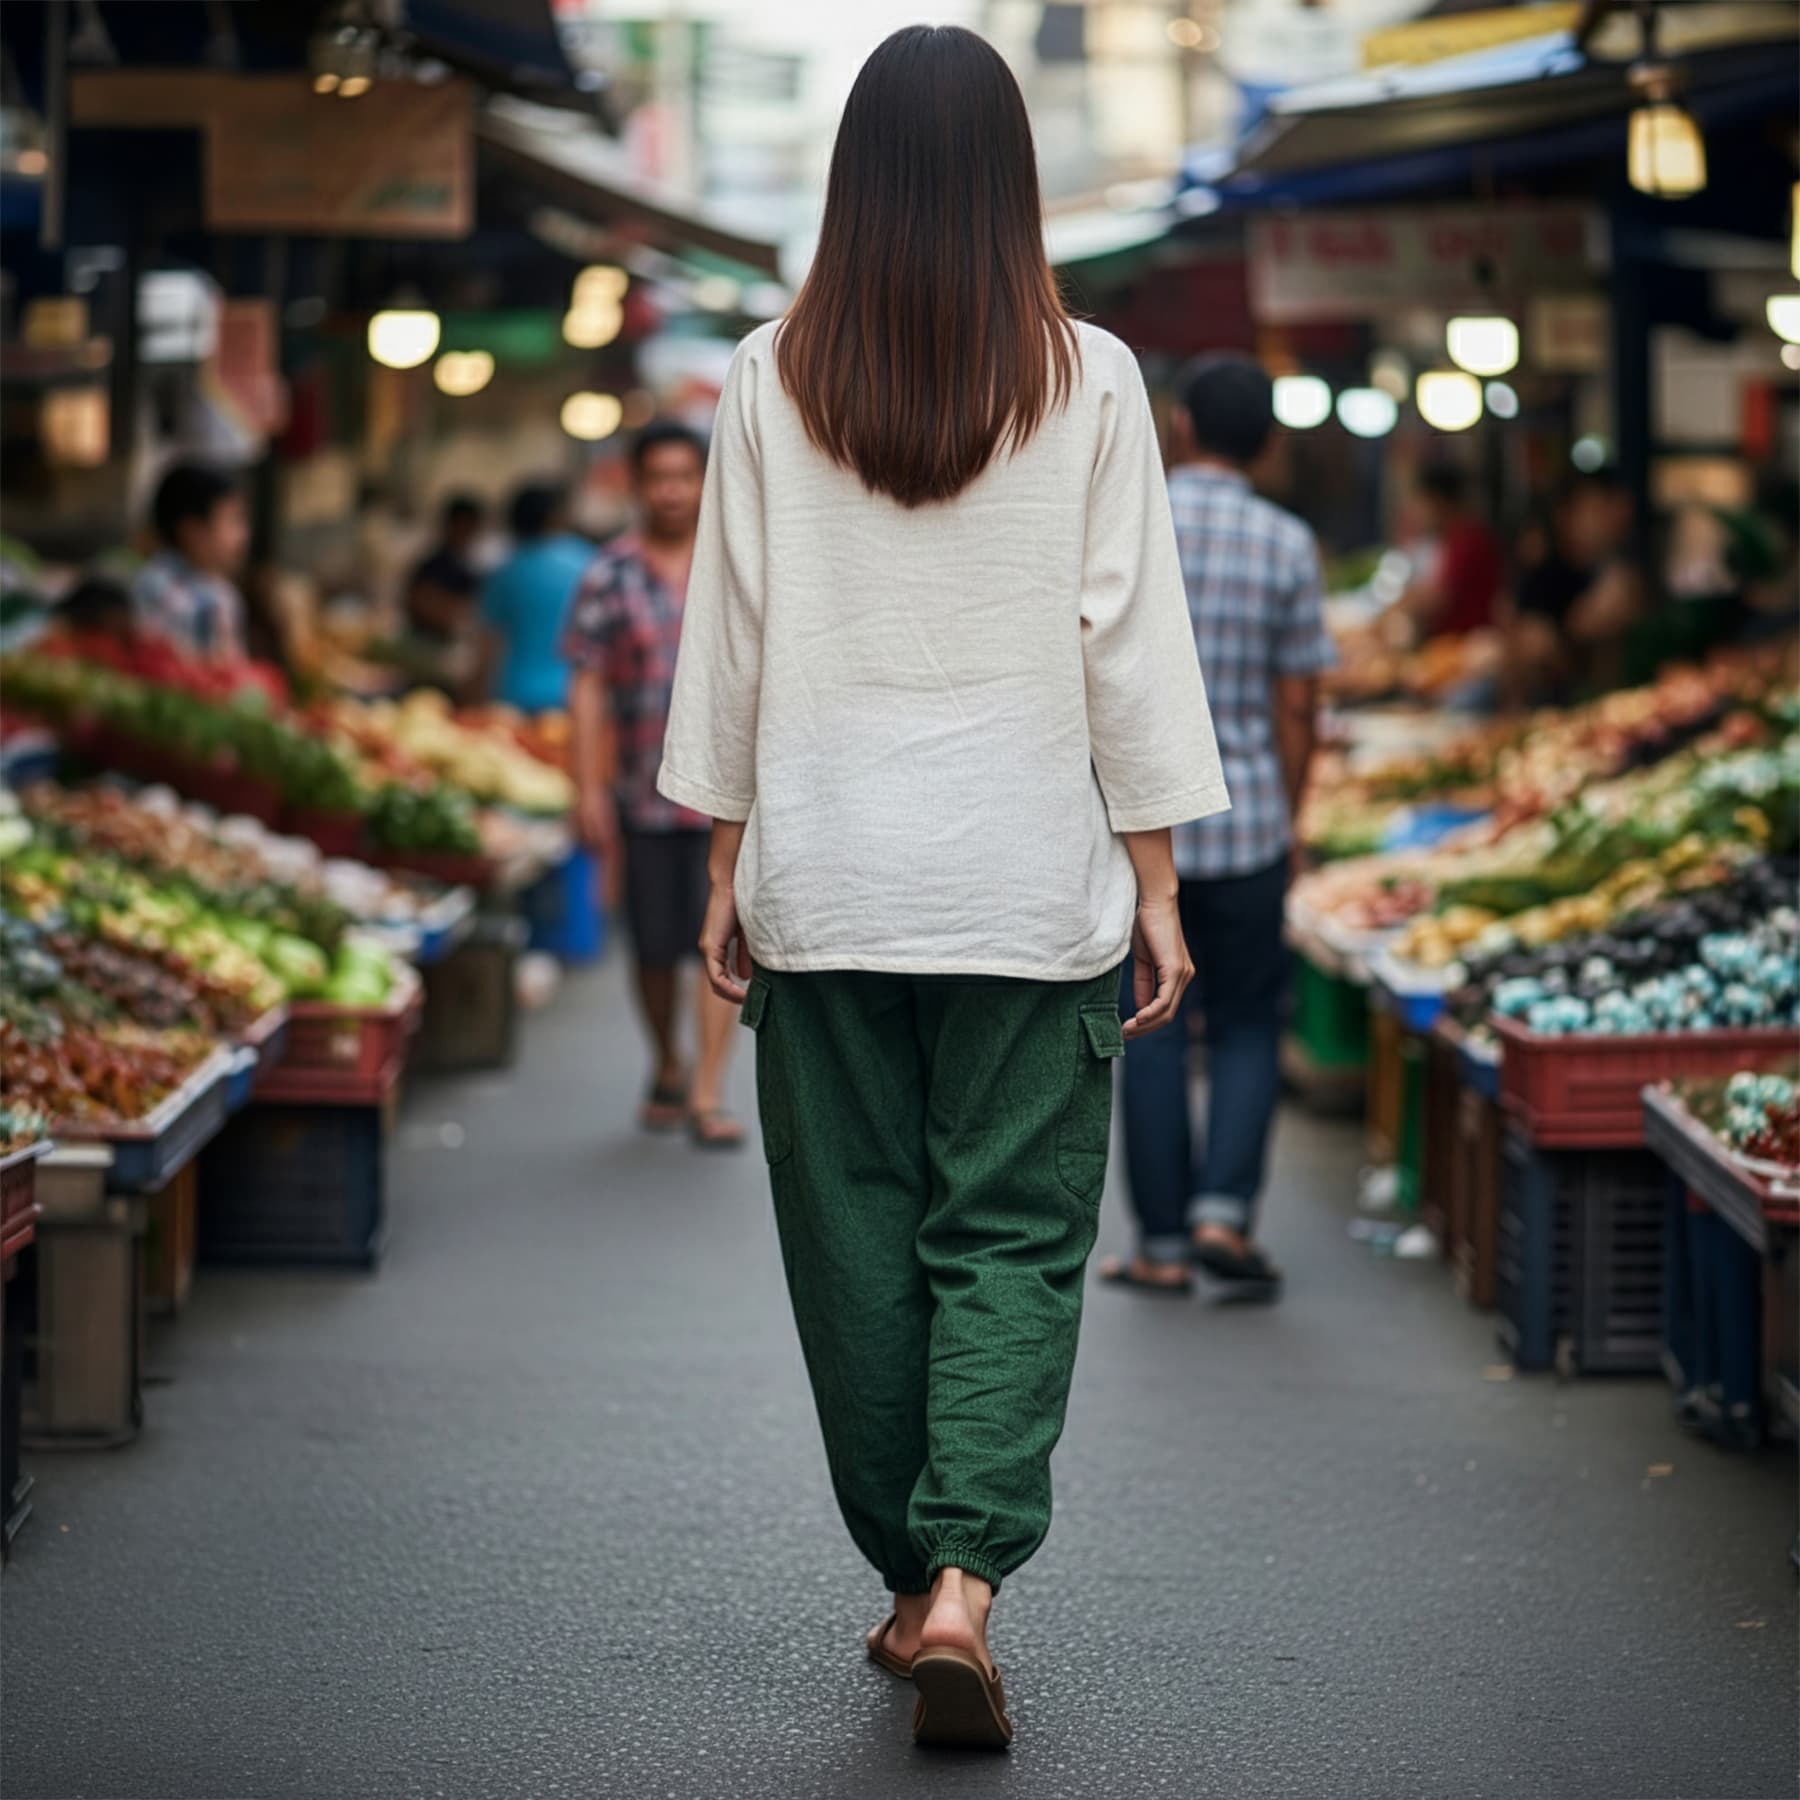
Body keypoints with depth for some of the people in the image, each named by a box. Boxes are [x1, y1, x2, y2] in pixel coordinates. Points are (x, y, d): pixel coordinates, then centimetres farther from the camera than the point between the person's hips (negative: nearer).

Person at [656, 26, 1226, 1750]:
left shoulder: (771, 380, -1)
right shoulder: (1088, 381, -4)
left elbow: (730, 637, 2)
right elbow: (1129, 647, -3)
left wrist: (728, 864, 10)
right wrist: (1154, 880, 4)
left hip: (825, 878, 1)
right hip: (1029, 878, -1)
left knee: (857, 1236, 11)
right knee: (1012, 1234, 3)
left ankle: (911, 1582, 19)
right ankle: (964, 1578, -12)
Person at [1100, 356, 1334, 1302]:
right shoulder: (1286, 544, -2)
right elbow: (1297, 704, 0)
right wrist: (1287, 821, 12)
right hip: (1246, 819, 0)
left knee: (1150, 1029, 6)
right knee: (1247, 1023, 11)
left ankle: (1162, 1241, 9)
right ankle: (1223, 1208, -4)